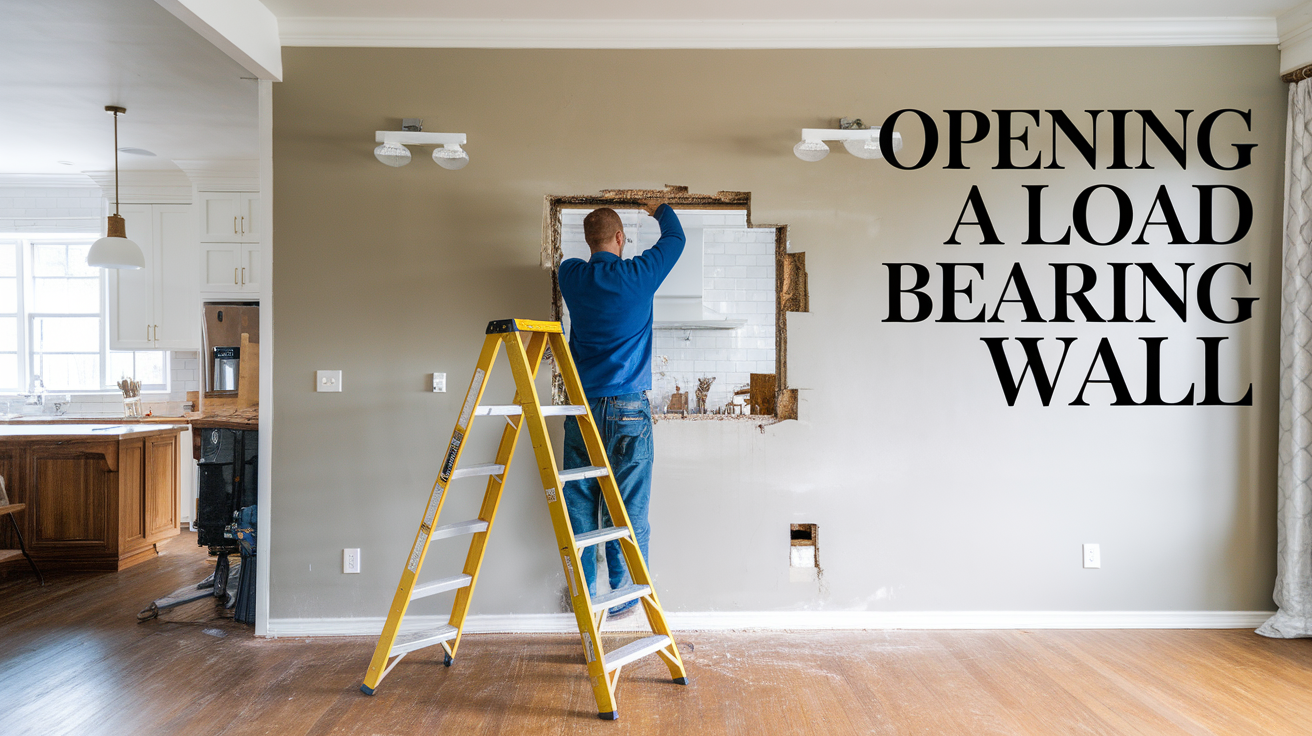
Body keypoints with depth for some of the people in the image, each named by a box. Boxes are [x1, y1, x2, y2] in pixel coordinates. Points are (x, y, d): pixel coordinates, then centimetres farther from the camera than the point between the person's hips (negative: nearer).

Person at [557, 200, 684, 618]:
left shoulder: (571, 276, 3)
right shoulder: (638, 275, -6)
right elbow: (675, 238, 13)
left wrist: (601, 254, 47)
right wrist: (659, 208, 32)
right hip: (628, 409, -3)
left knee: (579, 504, 9)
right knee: (627, 506, 4)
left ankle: (584, 593, 17)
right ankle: (624, 595, 11)